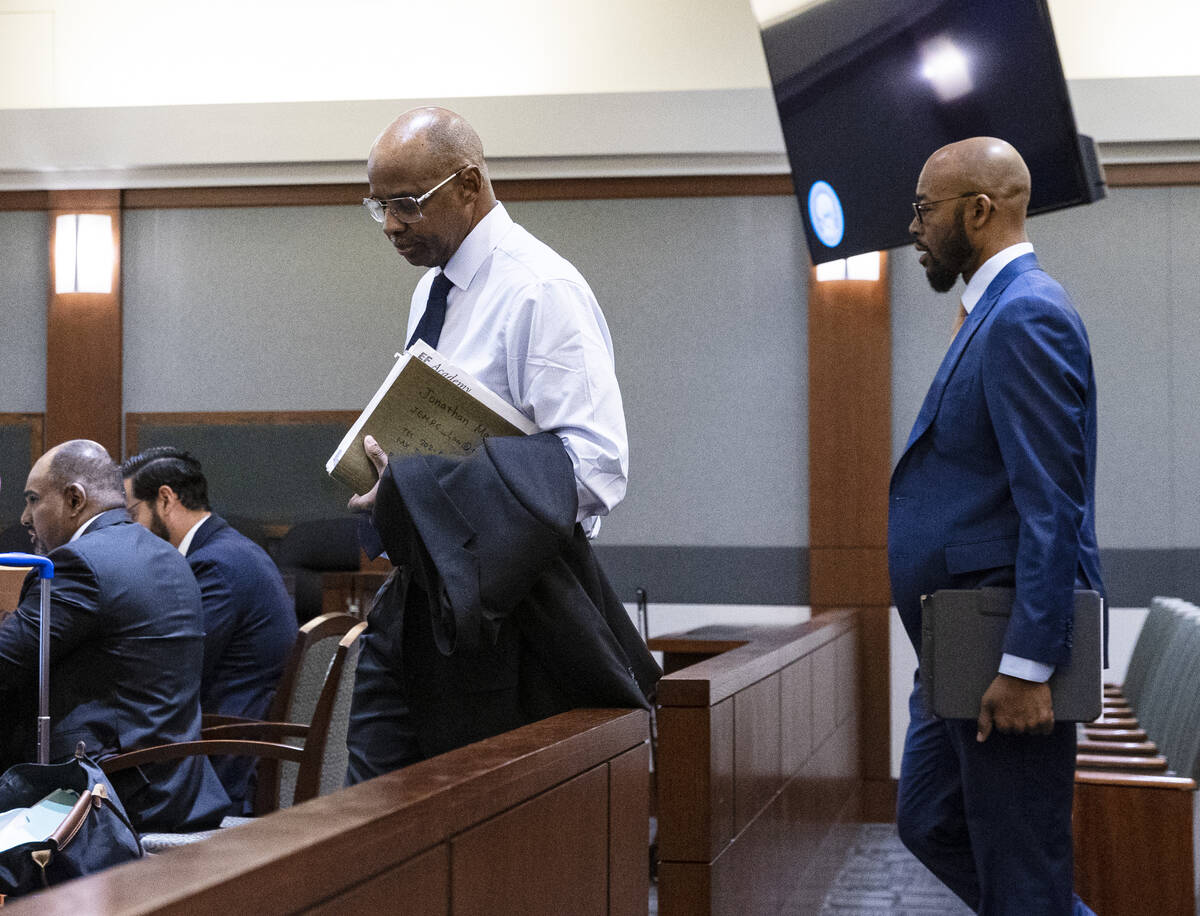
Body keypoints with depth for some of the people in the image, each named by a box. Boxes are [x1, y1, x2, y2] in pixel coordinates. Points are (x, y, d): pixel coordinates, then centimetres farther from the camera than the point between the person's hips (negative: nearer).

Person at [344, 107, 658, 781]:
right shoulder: (432, 289, 15)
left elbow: (598, 462, -22)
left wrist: (424, 486, -27)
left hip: (505, 594, -8)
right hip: (424, 587, 8)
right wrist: (391, 466, 3)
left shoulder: (542, 289, -14)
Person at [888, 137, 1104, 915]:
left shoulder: (1026, 316, -16)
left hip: (1006, 648, -11)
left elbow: (1052, 502, -22)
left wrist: (1025, 666, -24)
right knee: (930, 824, 19)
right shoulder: (1002, 310, 16)